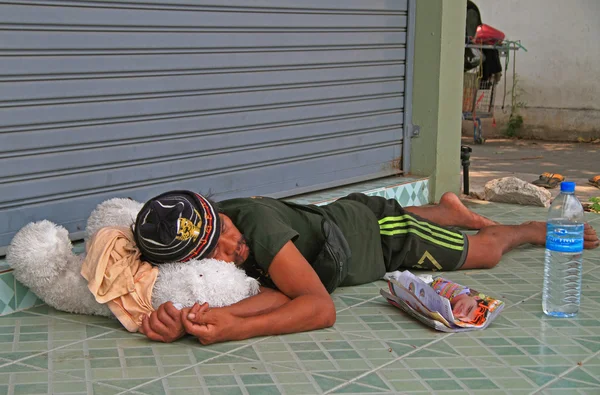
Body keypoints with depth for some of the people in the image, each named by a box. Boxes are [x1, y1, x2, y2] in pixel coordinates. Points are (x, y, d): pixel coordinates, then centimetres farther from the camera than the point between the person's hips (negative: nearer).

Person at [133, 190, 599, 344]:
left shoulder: (252, 219, -44)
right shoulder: (200, 247, -26)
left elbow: (322, 308, -47)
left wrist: (234, 329, -58)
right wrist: (185, 321, -51)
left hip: (376, 226, -5)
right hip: (338, 218, 5)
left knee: (485, 251, 16)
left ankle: (539, 228, 47)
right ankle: (448, 209, 69)